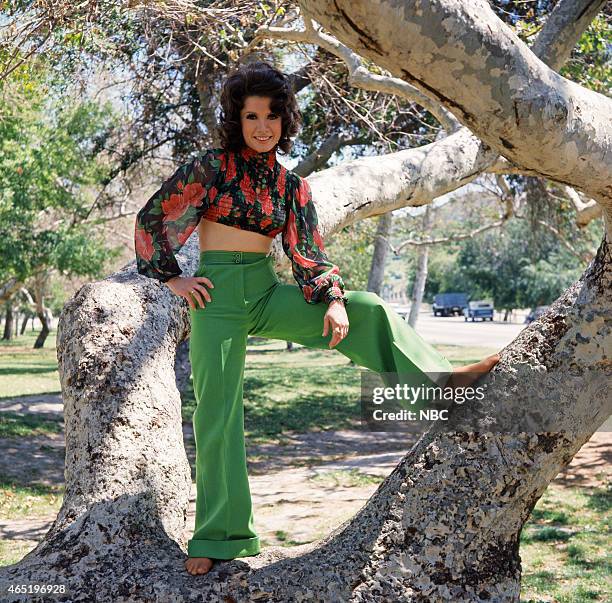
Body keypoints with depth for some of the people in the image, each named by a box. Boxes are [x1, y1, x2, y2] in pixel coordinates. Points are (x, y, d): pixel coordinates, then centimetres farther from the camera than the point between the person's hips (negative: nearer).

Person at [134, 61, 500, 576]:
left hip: (267, 294, 4)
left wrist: (334, 299, -10)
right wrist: (172, 279, -3)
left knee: (368, 309, -12)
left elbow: (309, 252, 6)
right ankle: (218, 537, 9)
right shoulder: (212, 166, -4)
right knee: (217, 415, -2)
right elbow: (152, 218, 0)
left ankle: (443, 377, -1)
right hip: (218, 296, -3)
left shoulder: (291, 185, 8)